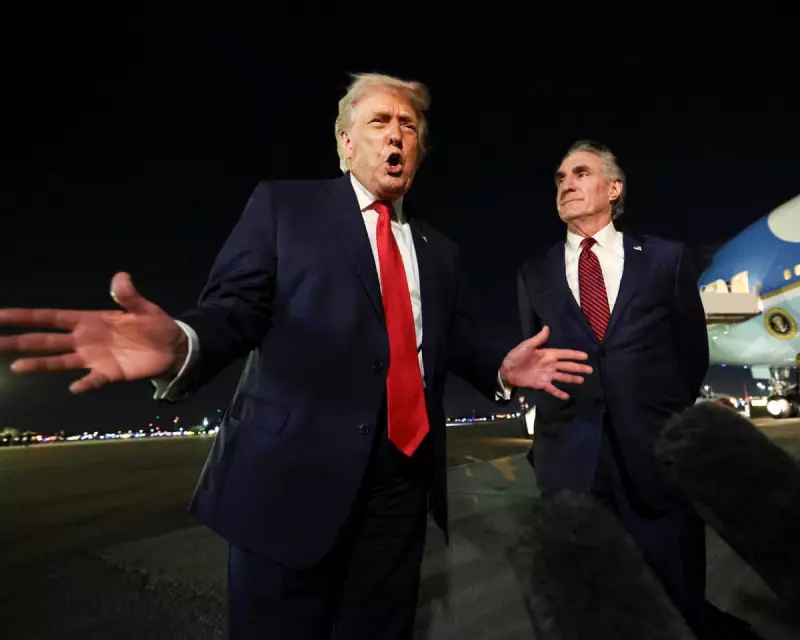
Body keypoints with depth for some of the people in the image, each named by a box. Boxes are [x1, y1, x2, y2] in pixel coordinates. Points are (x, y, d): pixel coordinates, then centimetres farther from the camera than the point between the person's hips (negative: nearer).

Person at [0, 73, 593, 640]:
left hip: (403, 474, 5)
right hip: (293, 470, -4)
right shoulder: (282, 205, 3)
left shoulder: (439, 251, 15)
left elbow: (458, 341, 15)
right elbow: (234, 310, -6)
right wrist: (181, 343, -27)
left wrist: (501, 367, -5)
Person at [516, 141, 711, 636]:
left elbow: (693, 352, 8)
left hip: (661, 457, 0)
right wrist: (554, 430, 5)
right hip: (569, 463, 1)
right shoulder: (535, 274, 7)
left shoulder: (667, 258, 5)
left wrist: (668, 422, 6)